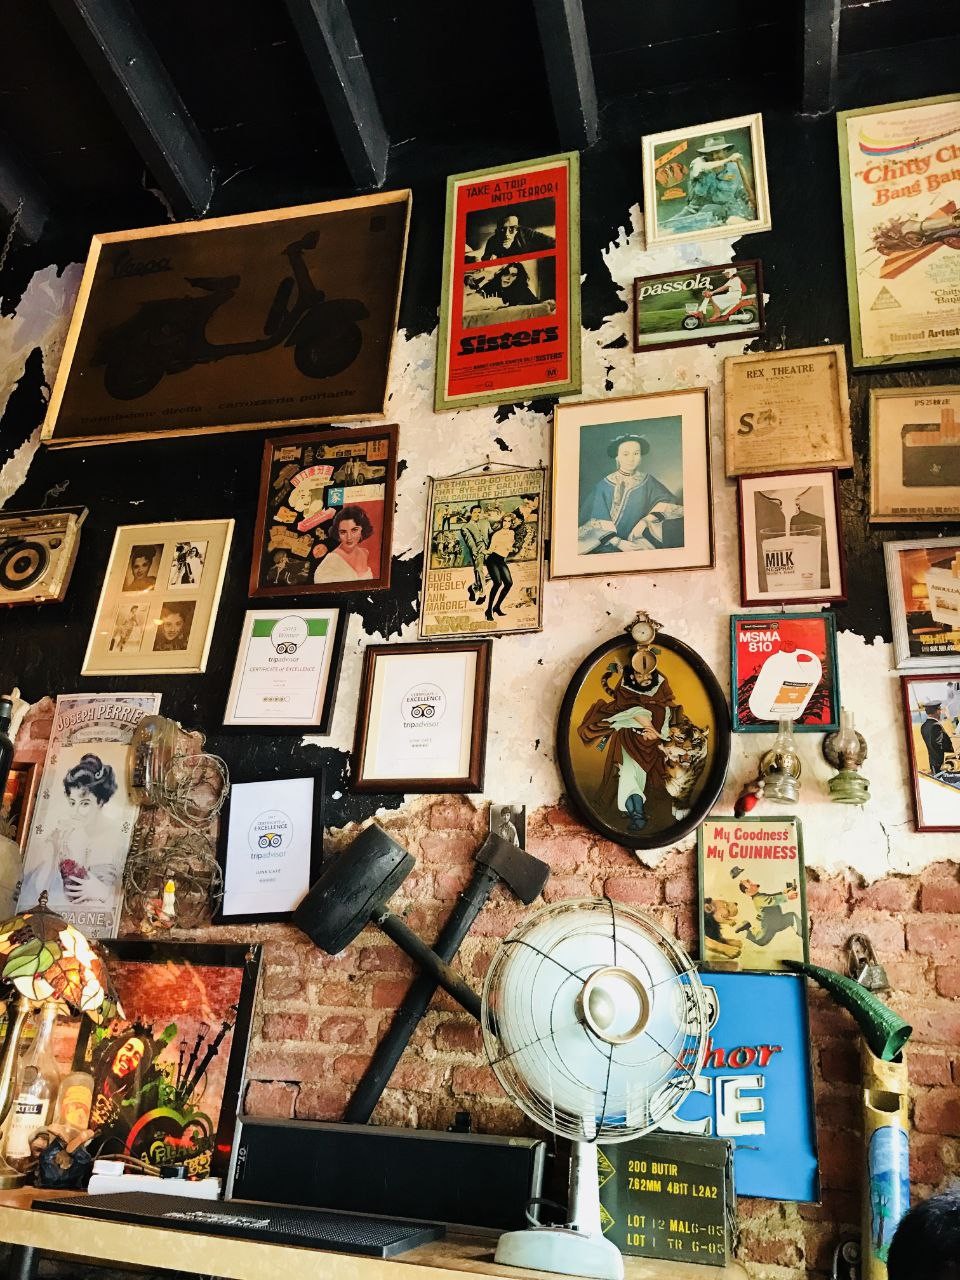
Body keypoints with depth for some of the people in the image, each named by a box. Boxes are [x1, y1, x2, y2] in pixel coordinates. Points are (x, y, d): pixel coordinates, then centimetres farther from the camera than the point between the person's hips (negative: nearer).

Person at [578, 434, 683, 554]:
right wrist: (618, 542, -18)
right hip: (609, 545, -2)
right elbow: (599, 522, -6)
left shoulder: (648, 482, 3)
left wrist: (646, 520, -15)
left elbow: (670, 504, -2)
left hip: (639, 539, 2)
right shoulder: (604, 486, -2)